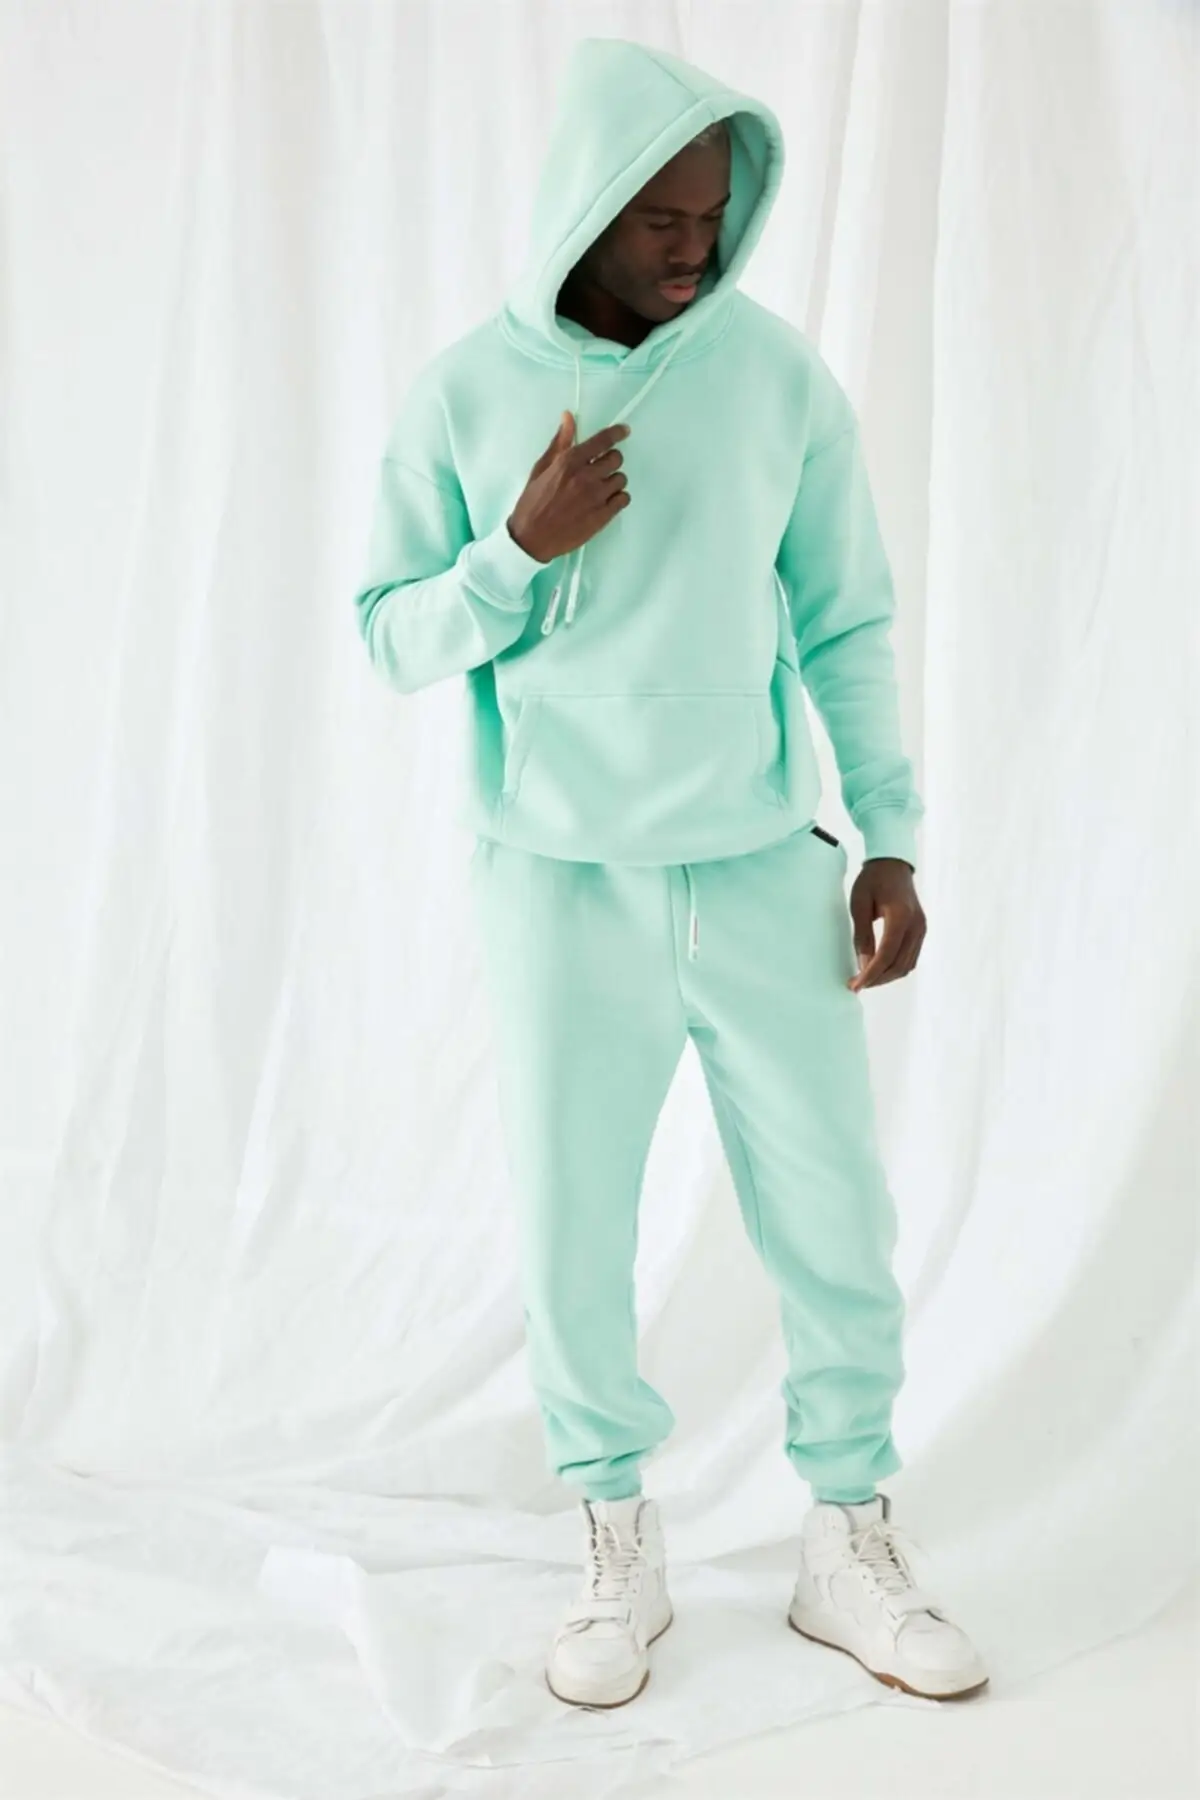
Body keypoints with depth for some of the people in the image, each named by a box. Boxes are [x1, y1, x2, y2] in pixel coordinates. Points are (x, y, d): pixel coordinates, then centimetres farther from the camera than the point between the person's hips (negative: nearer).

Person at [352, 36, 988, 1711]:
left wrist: (892, 841, 0)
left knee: (838, 1222, 5)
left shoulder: (778, 370, 0)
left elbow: (847, 623, 4)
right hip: (560, 884, -1)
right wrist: (524, 549, -16)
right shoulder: (462, 397, -2)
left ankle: (851, 1547, 25)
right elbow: (391, 639, 1)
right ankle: (617, 1552, 27)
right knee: (573, 1229, 7)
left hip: (763, 869, 1)